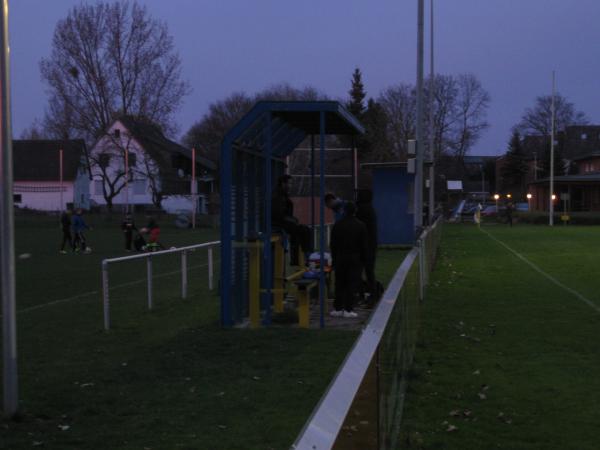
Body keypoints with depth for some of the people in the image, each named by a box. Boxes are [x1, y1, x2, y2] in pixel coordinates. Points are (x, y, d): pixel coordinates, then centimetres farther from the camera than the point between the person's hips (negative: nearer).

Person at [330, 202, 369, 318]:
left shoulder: (337, 225, 1)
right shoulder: (361, 226, -5)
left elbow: (333, 244, 4)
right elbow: (365, 245, -3)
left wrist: (334, 258, 11)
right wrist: (364, 259, 6)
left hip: (340, 258, 2)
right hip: (355, 259, -2)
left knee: (340, 284, 9)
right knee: (352, 284, 0)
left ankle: (338, 308, 8)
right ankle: (348, 309, -3)